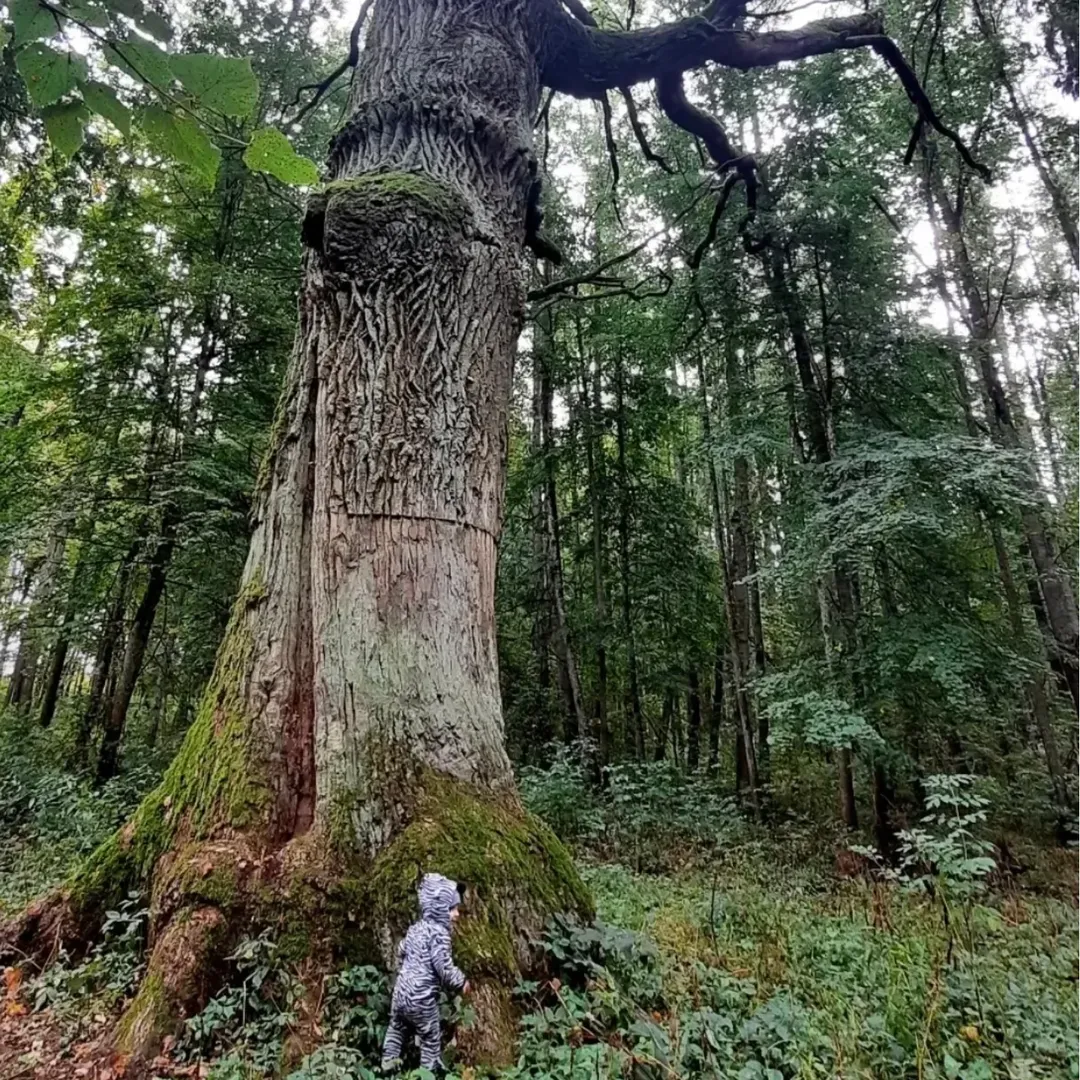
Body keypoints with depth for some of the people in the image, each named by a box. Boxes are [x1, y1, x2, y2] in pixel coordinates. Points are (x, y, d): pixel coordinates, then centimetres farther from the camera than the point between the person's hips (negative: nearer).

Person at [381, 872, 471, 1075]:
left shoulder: (415, 928, 6)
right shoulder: (439, 933, -21)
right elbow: (444, 968, -24)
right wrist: (461, 981, -8)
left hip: (401, 991, 8)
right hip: (421, 998, -8)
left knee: (396, 1029, 28)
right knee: (431, 1038, 11)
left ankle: (389, 1062, 43)